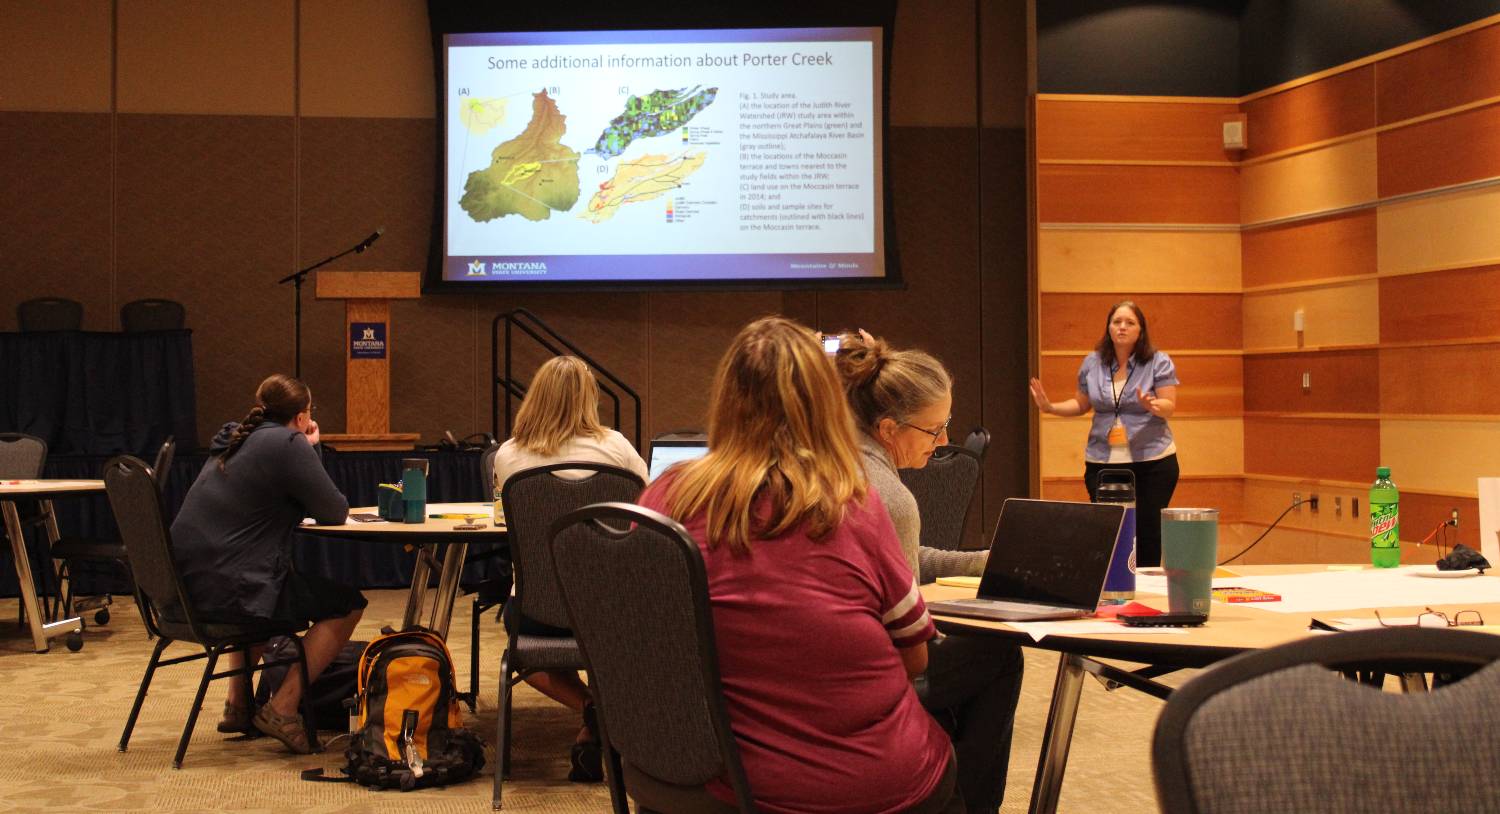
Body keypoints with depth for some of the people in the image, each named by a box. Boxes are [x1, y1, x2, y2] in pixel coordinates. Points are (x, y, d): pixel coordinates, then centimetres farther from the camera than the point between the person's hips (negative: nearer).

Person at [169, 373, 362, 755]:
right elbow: (335, 512, -4)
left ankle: (238, 705, 34)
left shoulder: (232, 440, 17)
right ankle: (282, 709, -1)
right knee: (348, 603, 3)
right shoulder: (287, 444, -9)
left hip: (188, 587, 9)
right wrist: (309, 450, 11)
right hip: (230, 592, -9)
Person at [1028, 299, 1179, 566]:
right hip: (1103, 462, 2)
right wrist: (1050, 407, -1)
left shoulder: (1160, 362, -2)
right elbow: (1081, 404, 15)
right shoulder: (1092, 363, 7)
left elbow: (1169, 407, -8)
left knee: (1148, 532, 1)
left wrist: (1151, 405, -30)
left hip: (1152, 462, -2)